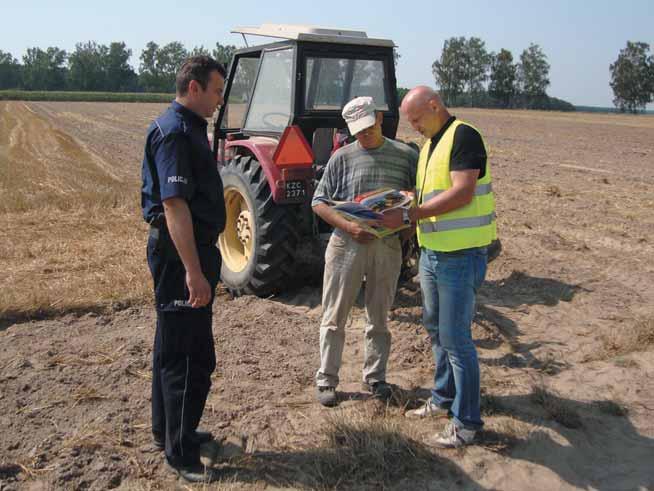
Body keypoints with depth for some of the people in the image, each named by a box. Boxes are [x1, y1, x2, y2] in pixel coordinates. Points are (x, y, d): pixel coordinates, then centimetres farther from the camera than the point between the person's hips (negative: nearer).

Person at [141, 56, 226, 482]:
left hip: (191, 248, 11)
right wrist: (193, 270, -29)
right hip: (181, 253, -11)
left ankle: (169, 429, 34)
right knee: (191, 355, -3)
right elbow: (174, 204, -25)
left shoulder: (189, 127, 15)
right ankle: (181, 452, 10)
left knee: (174, 345, 19)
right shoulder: (174, 131, -17)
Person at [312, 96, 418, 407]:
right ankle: (326, 380, 18)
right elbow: (319, 201, 0)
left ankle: (375, 377, 28)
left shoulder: (406, 155, 6)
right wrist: (348, 226, -15)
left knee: (378, 317, 13)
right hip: (346, 244, -1)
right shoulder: (342, 157, 2)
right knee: (334, 317, 5)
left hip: (387, 245, 1)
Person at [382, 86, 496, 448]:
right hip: (432, 252, 10)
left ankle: (466, 421, 11)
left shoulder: (464, 137, -14)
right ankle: (444, 398, 36)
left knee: (455, 338, -3)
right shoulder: (430, 144, 15)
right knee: (436, 329, 19)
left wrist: (409, 215, -21)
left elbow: (462, 194, -23)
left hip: (461, 255, -9)